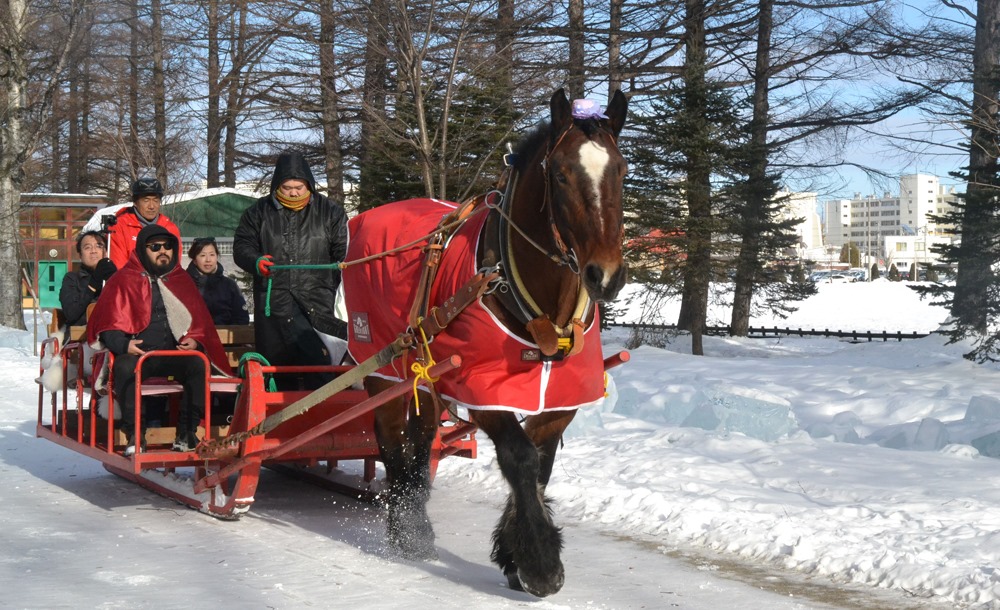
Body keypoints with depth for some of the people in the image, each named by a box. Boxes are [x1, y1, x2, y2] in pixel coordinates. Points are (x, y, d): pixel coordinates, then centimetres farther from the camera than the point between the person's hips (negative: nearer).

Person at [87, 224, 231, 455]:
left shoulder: (182, 280, 21)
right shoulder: (123, 280, 11)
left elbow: (200, 320, 22)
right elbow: (106, 322, 5)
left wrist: (195, 340, 0)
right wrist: (123, 344, -14)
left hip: (175, 353, 2)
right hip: (135, 353, -2)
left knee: (199, 365, -29)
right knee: (124, 367, -36)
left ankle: (187, 433, -24)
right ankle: (135, 434, -29)